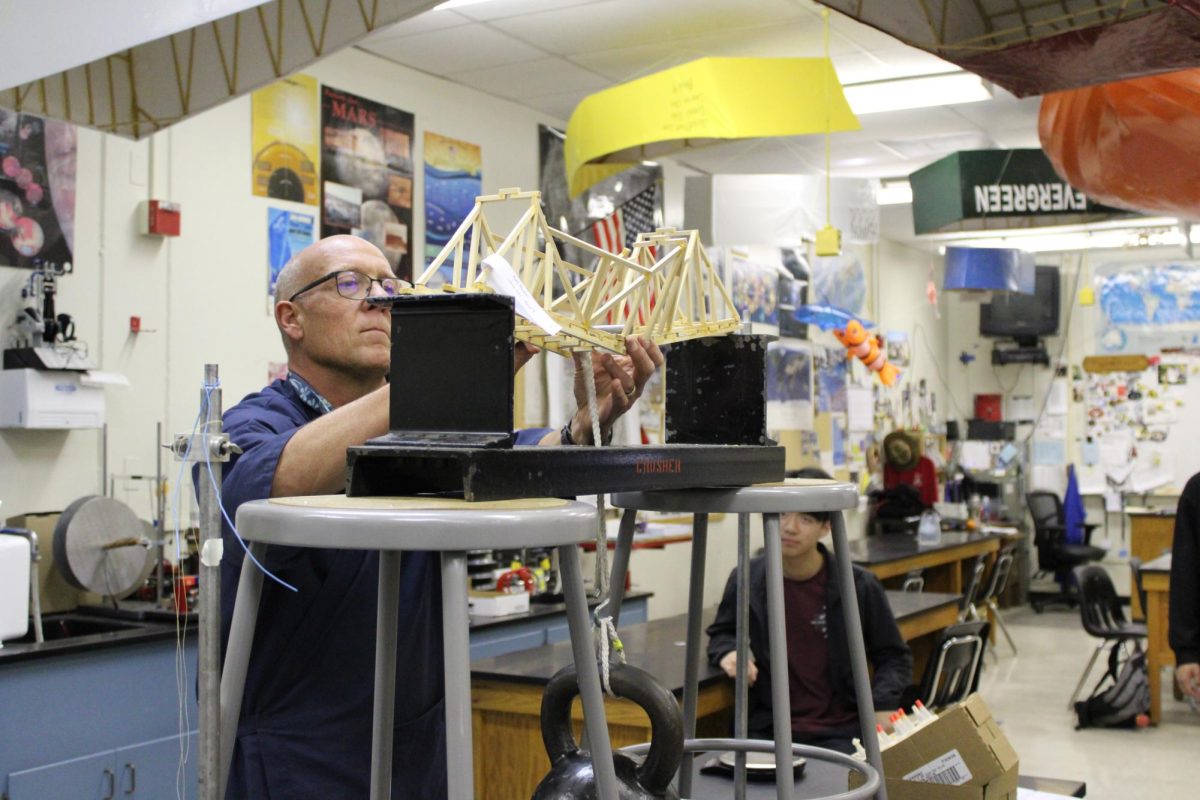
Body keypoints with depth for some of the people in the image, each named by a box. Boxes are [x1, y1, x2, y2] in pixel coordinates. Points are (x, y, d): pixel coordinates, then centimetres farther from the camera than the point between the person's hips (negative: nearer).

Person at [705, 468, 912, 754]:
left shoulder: (858, 586, -6)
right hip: (768, 728, 1)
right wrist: (728, 652, -5)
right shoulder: (747, 579, -2)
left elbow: (894, 657, 8)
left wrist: (882, 707, -10)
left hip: (839, 731, -1)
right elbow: (722, 632, 19)